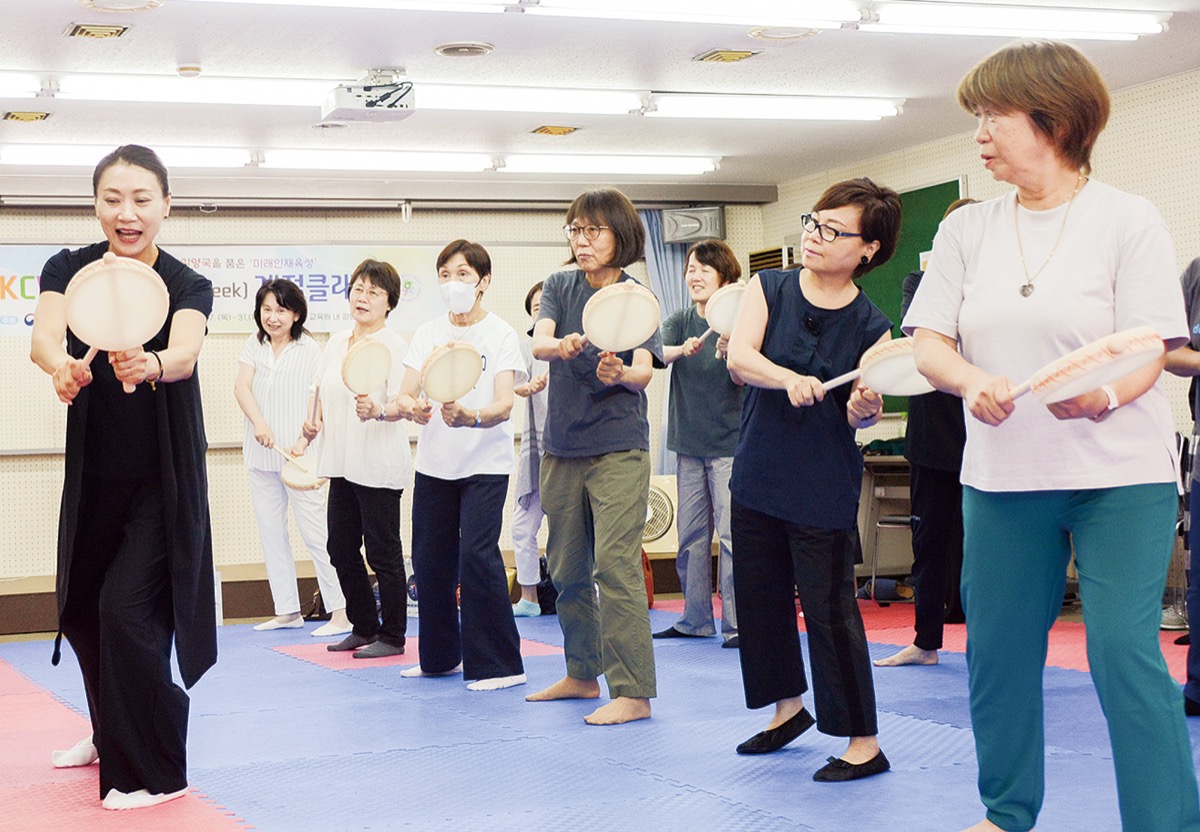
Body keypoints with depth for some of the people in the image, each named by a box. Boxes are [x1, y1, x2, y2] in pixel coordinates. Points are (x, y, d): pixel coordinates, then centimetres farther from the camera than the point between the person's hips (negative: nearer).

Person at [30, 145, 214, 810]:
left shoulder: (188, 286, -13)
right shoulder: (68, 270, -7)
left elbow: (185, 350, -35)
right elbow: (44, 335, -27)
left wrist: (151, 365, -59)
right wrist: (62, 367, -51)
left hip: (162, 479, -4)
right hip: (94, 474, 4)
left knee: (128, 608, -14)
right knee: (81, 608, 17)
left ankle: (154, 773, 2)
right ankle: (111, 737, 42)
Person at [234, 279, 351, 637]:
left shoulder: (310, 350, -6)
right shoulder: (255, 344, 7)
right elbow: (241, 387, -6)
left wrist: (304, 441, -23)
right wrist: (259, 423, -24)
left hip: (298, 456, -5)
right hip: (261, 456, 5)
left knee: (315, 533, -8)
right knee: (271, 534, 9)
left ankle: (341, 611, -7)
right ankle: (287, 610, 17)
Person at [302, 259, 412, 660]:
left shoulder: (393, 345, -10)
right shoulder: (336, 342, 12)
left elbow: (403, 404, -20)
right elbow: (323, 391, 23)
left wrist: (378, 410, -39)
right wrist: (314, 420, 6)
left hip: (380, 468, -7)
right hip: (342, 464, 8)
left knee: (383, 552, 0)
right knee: (341, 549, 12)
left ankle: (392, 636, 11)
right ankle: (364, 627, 26)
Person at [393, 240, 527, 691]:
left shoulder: (500, 334, -6)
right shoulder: (427, 333, 6)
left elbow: (504, 404, -17)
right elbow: (405, 394, -2)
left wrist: (471, 416, -38)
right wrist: (412, 407, -26)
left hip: (485, 462, -5)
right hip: (434, 462, 5)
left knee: (477, 555, -15)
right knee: (430, 560, 8)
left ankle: (500, 665, -6)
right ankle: (441, 656, 26)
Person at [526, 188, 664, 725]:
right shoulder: (559, 287, 6)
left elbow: (645, 373, -16)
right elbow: (537, 343, -12)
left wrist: (621, 373, -39)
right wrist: (561, 346, -35)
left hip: (618, 446, -5)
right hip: (562, 447, 5)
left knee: (615, 564, -13)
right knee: (567, 569, 12)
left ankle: (634, 691, -9)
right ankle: (583, 674, 27)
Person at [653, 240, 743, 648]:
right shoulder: (681, 321, 6)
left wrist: (729, 353, -35)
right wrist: (682, 350, -33)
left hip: (730, 444, -5)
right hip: (689, 443, 5)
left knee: (731, 534, -9)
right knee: (691, 535, 10)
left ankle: (736, 624, -5)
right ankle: (695, 619, 19)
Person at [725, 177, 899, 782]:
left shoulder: (870, 327, -7)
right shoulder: (769, 289, -2)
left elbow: (858, 418, -8)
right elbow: (739, 357, -17)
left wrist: (863, 408, -31)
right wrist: (789, 379, -35)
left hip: (826, 488, -4)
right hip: (758, 475, 4)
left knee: (829, 607, -5)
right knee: (759, 595, 15)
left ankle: (864, 743, 5)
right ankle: (788, 706, 36)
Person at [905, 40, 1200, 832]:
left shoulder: (1128, 220, -3)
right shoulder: (967, 230, 8)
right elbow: (927, 342, 2)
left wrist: (1102, 396, -32)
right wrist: (972, 381, -20)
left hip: (1120, 476, -4)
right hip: (1001, 474, 4)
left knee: (1126, 654, -11)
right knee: (999, 650, 10)